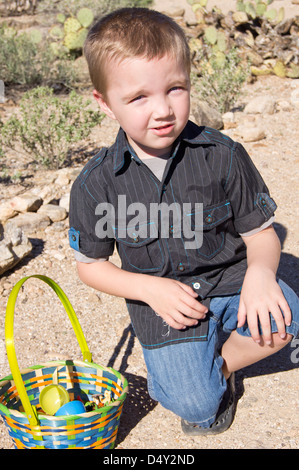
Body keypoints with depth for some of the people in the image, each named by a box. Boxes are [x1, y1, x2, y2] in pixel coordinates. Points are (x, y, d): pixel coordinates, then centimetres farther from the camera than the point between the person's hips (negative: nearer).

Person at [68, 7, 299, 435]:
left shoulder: (224, 156, -11)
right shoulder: (96, 185, -11)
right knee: (194, 405, -14)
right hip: (163, 297, -1)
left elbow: (260, 233, -4)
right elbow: (90, 264, 1)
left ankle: (222, 365, 5)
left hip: (229, 276, 2)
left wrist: (259, 272, -27)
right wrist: (150, 289, -15)